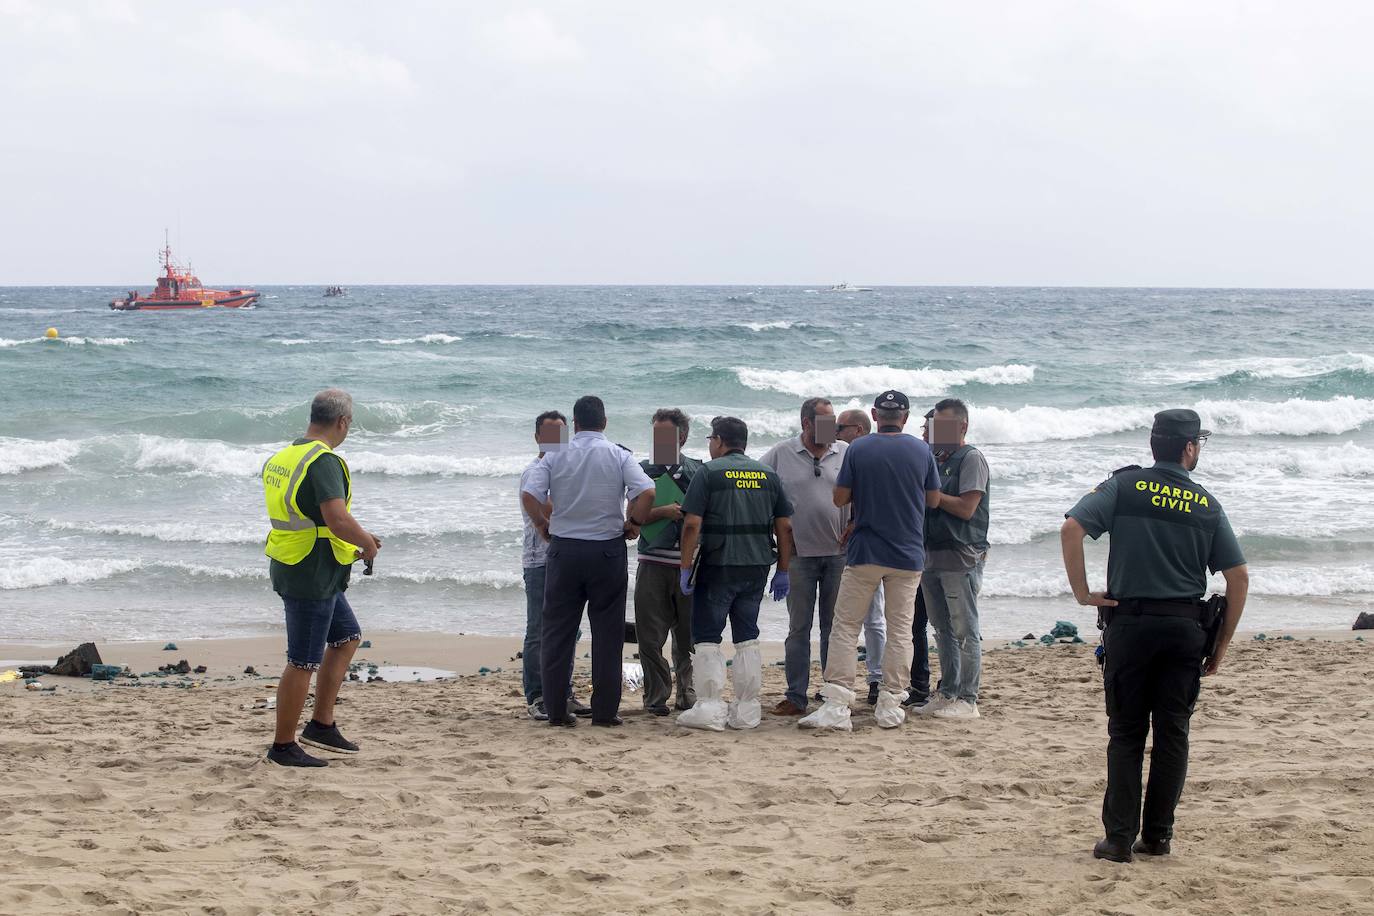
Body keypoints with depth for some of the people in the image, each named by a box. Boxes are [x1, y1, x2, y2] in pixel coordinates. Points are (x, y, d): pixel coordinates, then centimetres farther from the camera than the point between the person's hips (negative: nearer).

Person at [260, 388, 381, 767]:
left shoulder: (282, 457, 11)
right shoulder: (324, 461, -20)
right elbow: (338, 520, -30)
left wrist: (356, 538, 20)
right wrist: (366, 543, -10)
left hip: (290, 566, 10)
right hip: (312, 576, -10)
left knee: (347, 637, 22)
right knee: (304, 662, -1)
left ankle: (322, 724, 25)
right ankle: (283, 746, 8)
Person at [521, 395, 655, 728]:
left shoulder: (555, 455, 1)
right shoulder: (619, 455, -2)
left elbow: (529, 495, -10)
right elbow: (646, 492, -15)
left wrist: (545, 528, 4)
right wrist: (633, 523, 1)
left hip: (564, 549, 1)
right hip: (608, 550, -1)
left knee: (558, 631, 7)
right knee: (607, 632, 6)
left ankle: (556, 710, 7)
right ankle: (605, 710, 6)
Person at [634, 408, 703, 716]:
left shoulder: (698, 469, 9)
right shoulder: (644, 470, 6)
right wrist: (665, 511, -17)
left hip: (690, 561, 1)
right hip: (654, 561, -1)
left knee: (688, 635, 5)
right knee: (650, 635, -1)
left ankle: (687, 693, 17)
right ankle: (657, 696, 8)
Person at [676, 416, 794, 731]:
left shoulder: (709, 472, -5)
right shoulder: (769, 475, 9)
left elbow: (692, 524, -12)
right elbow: (785, 527, 8)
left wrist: (685, 567, -6)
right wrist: (783, 572, 14)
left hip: (718, 565, -4)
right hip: (757, 567, 5)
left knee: (706, 637, 4)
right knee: (747, 638, 13)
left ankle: (709, 710, -2)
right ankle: (746, 711, 12)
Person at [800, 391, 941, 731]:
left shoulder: (858, 449, -6)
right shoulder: (921, 451, -2)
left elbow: (840, 498, -3)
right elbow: (934, 499, 7)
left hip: (864, 553, -1)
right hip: (908, 555, 1)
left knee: (845, 627, 4)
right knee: (900, 631, 9)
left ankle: (836, 705, -4)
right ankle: (890, 706, 9)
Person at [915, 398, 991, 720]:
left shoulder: (971, 458, -7)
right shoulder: (937, 459, 17)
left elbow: (966, 508, -15)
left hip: (961, 556, -8)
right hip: (932, 554, 8)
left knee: (964, 630, -5)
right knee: (943, 630, 12)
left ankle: (967, 699, -4)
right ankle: (947, 694, 18)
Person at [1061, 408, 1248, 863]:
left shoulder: (1124, 485, 1)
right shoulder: (1206, 504, 5)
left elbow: (1071, 528, -13)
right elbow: (1239, 577, 3)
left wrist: (1082, 592, -5)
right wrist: (1221, 645, 10)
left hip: (1129, 622, -1)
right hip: (1185, 626, 1)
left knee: (1126, 734, 5)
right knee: (1172, 733, 9)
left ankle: (1119, 837, 1)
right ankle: (1157, 835, 11)